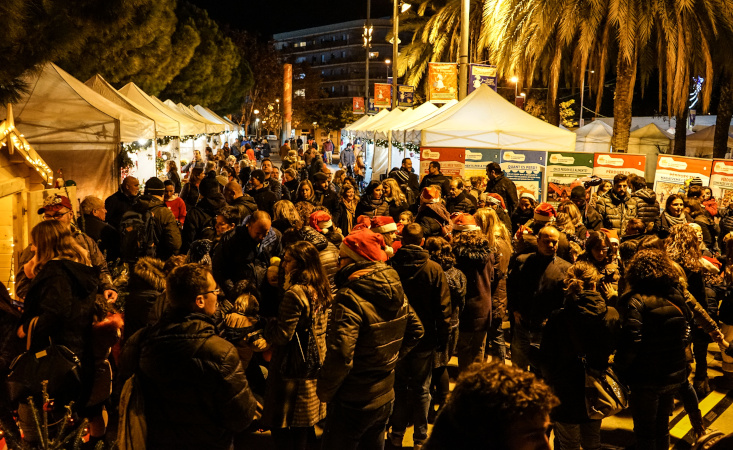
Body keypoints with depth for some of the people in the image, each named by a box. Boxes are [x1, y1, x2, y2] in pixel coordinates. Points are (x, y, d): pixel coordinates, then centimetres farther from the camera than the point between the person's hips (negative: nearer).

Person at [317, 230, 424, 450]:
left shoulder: (350, 298, -26)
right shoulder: (395, 291, -2)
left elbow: (340, 356, -30)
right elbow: (415, 331, 10)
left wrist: (324, 391, -14)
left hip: (353, 403, -7)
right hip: (385, 398, 7)